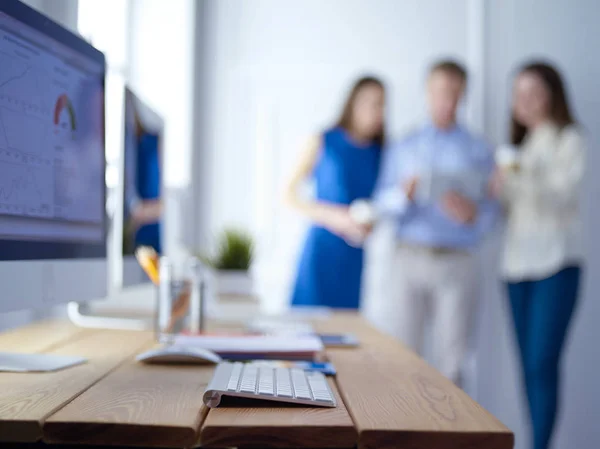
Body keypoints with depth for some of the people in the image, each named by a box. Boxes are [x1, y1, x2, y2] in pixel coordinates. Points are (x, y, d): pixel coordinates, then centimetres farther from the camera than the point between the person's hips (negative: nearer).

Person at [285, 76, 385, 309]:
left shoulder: (381, 153, 9)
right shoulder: (323, 143, 1)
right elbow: (289, 195, -1)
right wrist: (333, 216, -13)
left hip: (362, 256, 3)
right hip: (324, 250, -3)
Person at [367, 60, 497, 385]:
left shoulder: (478, 152, 13)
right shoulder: (403, 148, 16)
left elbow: (490, 212, 6)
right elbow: (382, 203, 8)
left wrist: (471, 213, -16)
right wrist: (404, 194, -13)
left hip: (456, 263, 0)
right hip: (409, 258, 0)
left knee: (450, 363, -1)